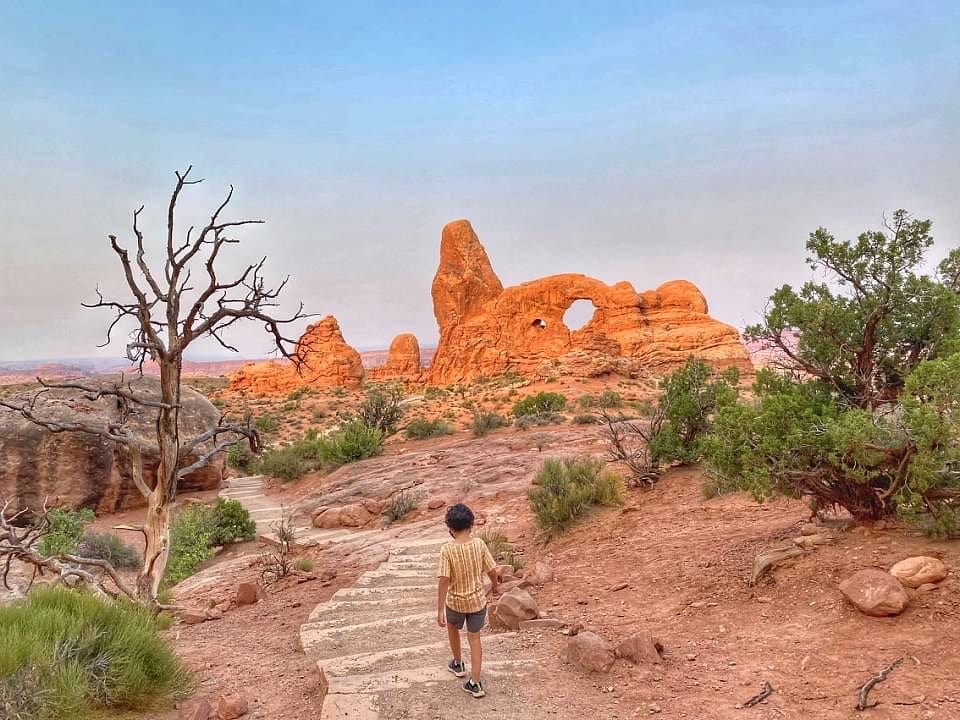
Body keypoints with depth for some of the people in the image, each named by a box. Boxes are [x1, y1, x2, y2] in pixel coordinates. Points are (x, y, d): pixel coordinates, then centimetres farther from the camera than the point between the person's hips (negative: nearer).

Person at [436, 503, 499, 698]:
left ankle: (458, 664, 46)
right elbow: (492, 570, -5)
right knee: (474, 638, 15)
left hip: (455, 602, -1)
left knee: (452, 627, 29)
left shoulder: (447, 549, -21)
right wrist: (495, 585, 17)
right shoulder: (479, 544, -13)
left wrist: (440, 610, -17)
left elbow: (443, 581, -22)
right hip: (478, 601, 1)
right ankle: (475, 683, 13)